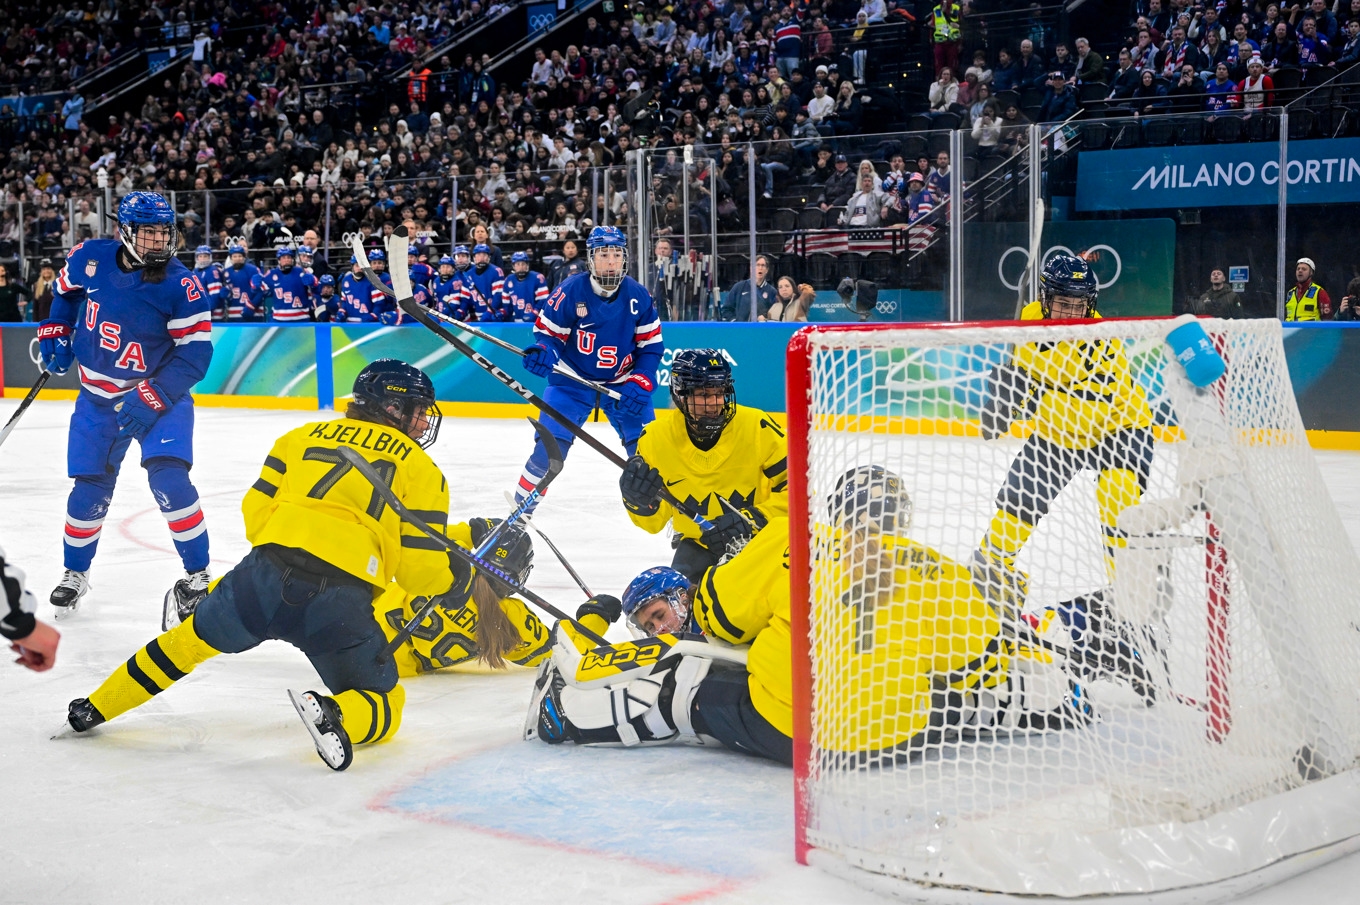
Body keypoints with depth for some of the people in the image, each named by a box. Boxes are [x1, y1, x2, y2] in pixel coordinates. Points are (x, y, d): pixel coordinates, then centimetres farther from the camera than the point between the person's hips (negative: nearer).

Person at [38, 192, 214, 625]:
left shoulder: (180, 284, -19)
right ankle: (74, 573, 30)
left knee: (169, 479, -20)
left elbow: (195, 353, -19)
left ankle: (197, 574, -5)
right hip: (98, 396, 3)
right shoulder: (91, 259, -10)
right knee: (89, 490, 6)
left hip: (159, 394, -3)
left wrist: (151, 398, -26)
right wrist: (55, 333, 7)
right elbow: (66, 290, 15)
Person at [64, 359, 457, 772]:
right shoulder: (421, 468, 13)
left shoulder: (304, 436, 23)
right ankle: (334, 716, -19)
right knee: (385, 705, 12)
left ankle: (95, 708, 34)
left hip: (267, 572, 3)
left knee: (191, 639, 29)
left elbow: (256, 513, 18)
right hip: (341, 602, -3)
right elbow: (420, 566, 6)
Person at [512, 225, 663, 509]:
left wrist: (640, 383, -14)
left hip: (621, 383, 2)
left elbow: (651, 345, -2)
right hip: (572, 379, -2)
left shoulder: (638, 296, -10)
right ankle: (522, 502, 4)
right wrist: (542, 352, -31)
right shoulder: (570, 291, -18)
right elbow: (548, 331, -8)